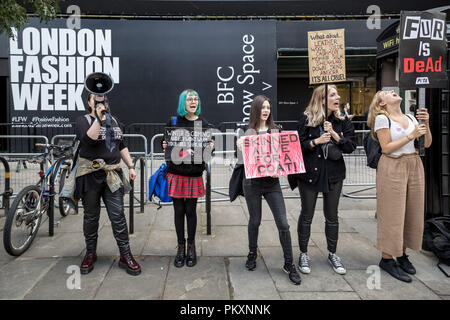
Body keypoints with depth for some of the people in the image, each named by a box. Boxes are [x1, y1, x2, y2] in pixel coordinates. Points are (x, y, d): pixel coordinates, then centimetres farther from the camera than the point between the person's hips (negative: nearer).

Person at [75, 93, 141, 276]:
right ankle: (90, 254, 26)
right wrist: (99, 118, -25)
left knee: (118, 215, 0)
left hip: (112, 175, 3)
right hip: (90, 175, -3)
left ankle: (125, 255, 7)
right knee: (91, 216, 9)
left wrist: (130, 166, 15)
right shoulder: (83, 120, 0)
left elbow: (122, 146, 21)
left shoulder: (113, 121, 15)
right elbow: (88, 139, -22)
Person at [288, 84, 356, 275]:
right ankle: (303, 254, 22)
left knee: (332, 216, 12)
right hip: (309, 173, -2)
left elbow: (351, 146, -3)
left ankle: (332, 254, 29)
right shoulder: (306, 119, -4)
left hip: (334, 174, 3)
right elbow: (298, 145, -5)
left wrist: (334, 134, -15)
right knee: (307, 215, 7)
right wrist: (316, 141, -19)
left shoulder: (342, 121, 4)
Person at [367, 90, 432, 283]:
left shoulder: (411, 118, 12)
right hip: (392, 167, -6)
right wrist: (411, 136, -15)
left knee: (412, 212, 9)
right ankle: (387, 259, 8)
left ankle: (402, 254, 24)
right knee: (392, 214, -3)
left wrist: (426, 125, -3)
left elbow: (427, 144, 10)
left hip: (414, 166, 6)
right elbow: (386, 148, -12)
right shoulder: (382, 118, -6)